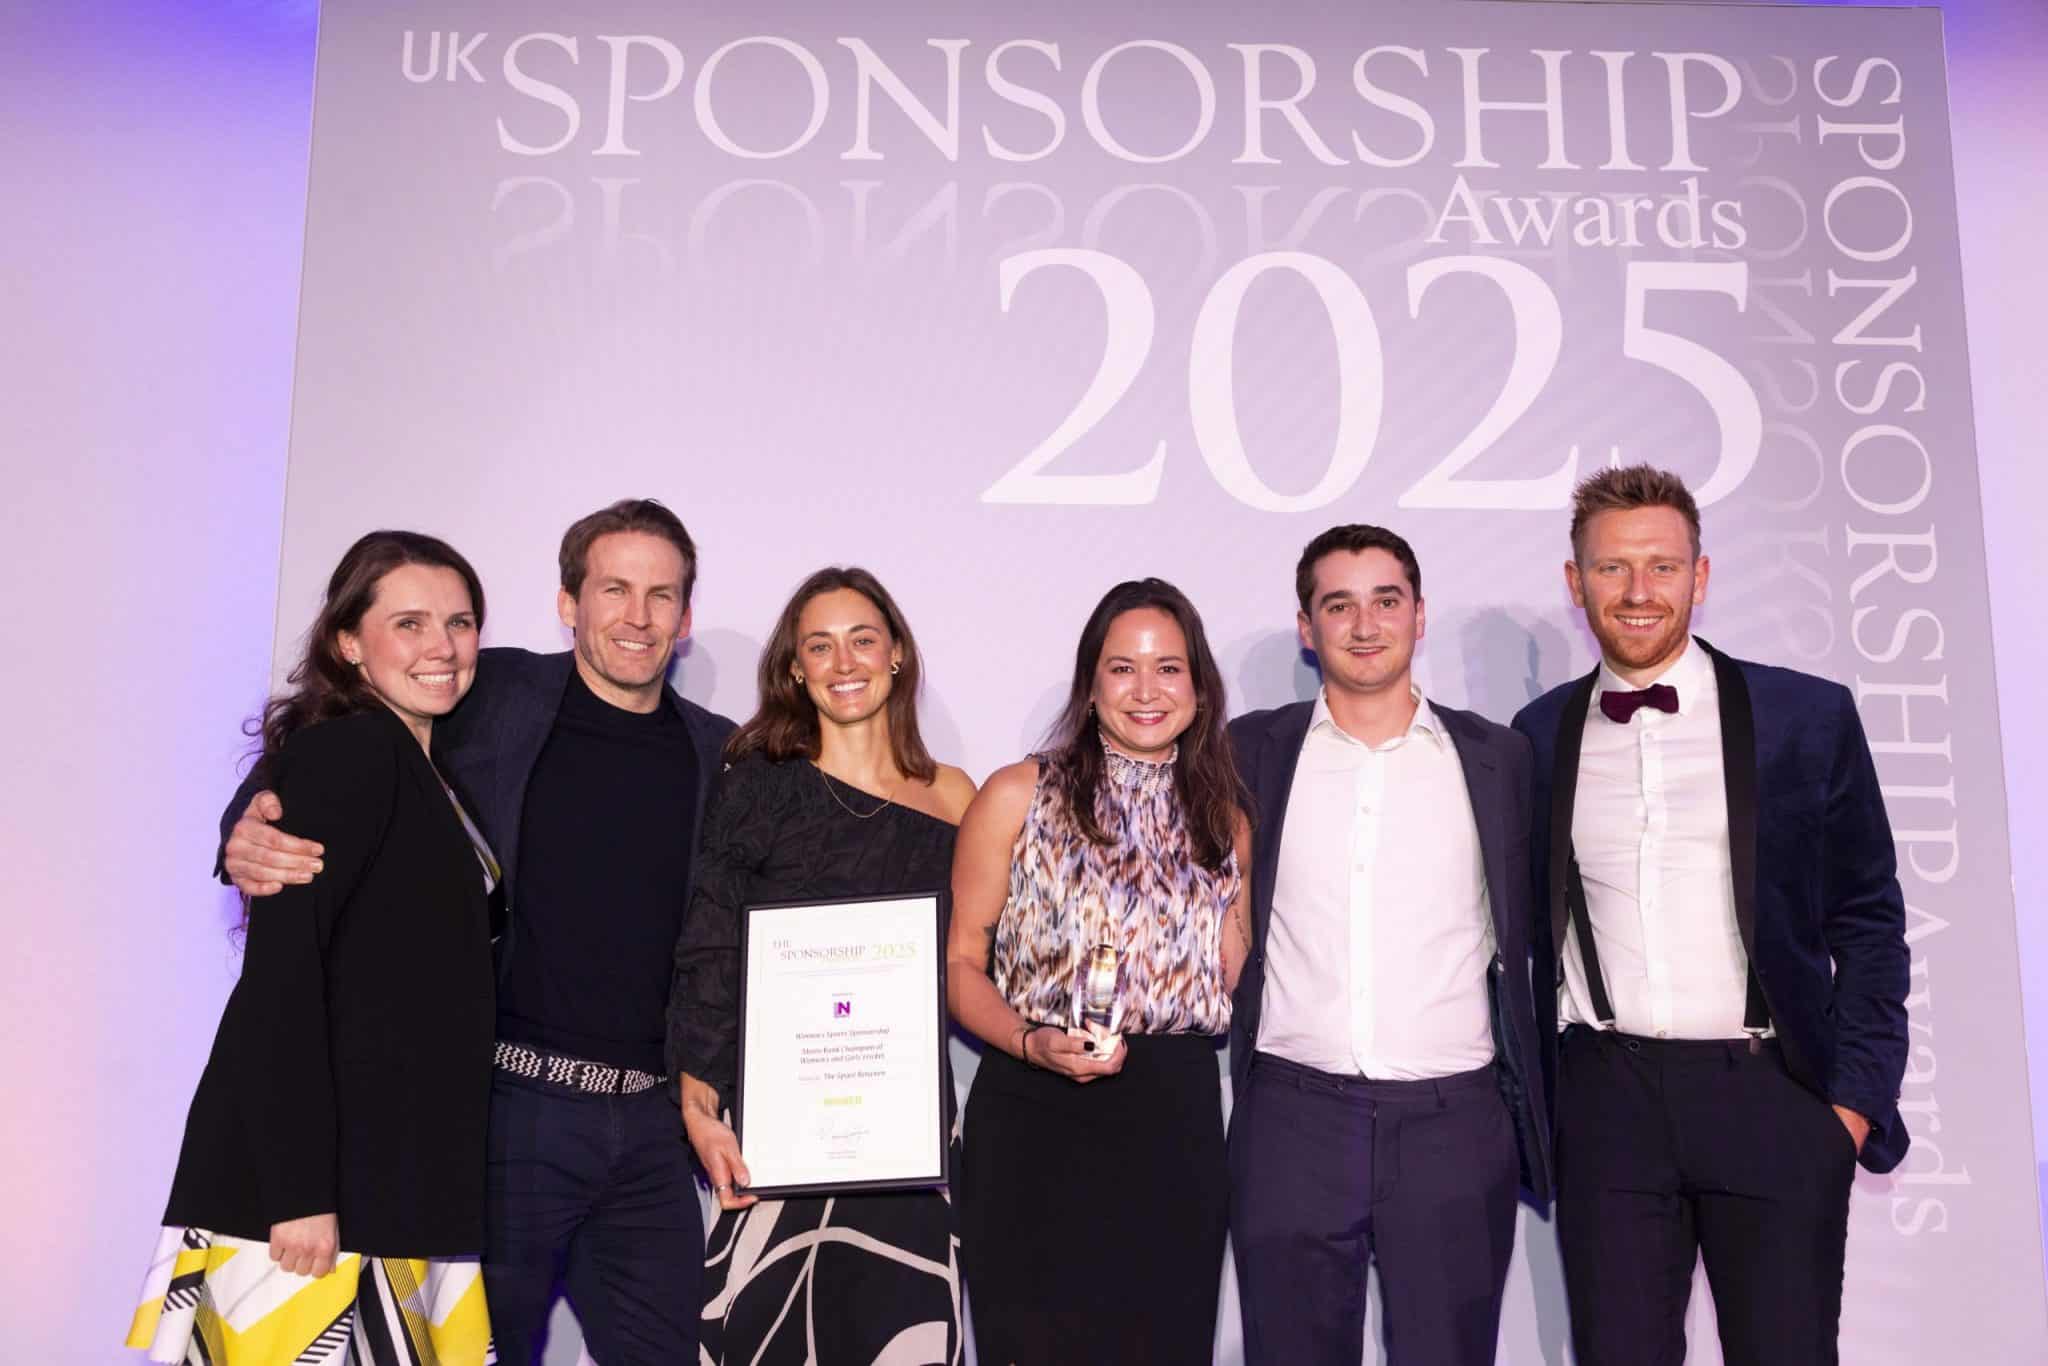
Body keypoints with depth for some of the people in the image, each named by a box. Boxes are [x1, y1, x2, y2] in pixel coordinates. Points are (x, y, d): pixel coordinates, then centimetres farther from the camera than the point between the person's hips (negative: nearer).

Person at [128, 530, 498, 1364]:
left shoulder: (427, 771, 14)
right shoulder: (345, 750, -11)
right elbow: (281, 968, -19)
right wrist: (299, 1193, -22)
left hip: (395, 1176, 8)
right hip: (307, 1175, -8)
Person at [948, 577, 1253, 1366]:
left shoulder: (1222, 820, 10)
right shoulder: (1018, 796, 0)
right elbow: (958, 961, -1)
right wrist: (1032, 1043, -16)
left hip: (1177, 1123, 3)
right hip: (1036, 1121, -3)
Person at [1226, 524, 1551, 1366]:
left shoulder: (1496, 757, 6)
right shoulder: (1251, 752, 4)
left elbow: (1520, 943, 10)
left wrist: (1536, 1132, 9)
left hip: (1454, 1121, 0)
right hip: (1292, 1119, 0)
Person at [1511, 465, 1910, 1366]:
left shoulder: (1808, 716, 0)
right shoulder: (1541, 734, 6)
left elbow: (1866, 918, 3)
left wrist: (1856, 1097, -3)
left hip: (1774, 1095, -1)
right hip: (1607, 1103, 2)